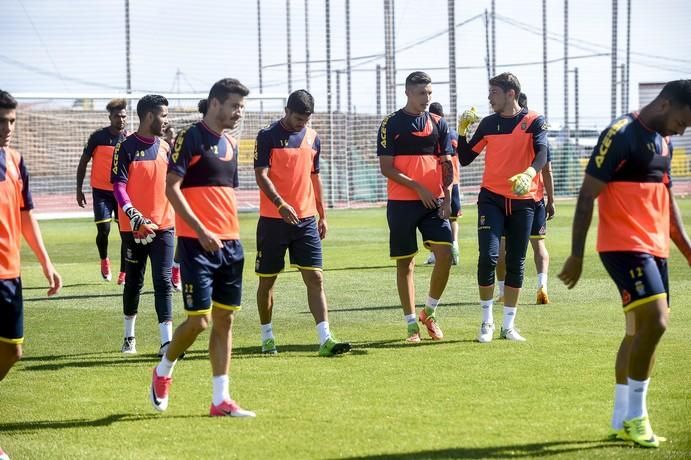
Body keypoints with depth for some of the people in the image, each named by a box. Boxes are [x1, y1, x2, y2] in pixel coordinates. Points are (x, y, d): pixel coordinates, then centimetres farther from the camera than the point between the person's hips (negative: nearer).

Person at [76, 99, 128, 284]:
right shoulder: (98, 137, -6)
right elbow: (83, 162, 2)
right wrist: (79, 189, -1)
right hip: (101, 191, -2)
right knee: (103, 229, -10)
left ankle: (123, 272, 8)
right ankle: (104, 260, 20)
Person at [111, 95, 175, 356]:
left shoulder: (164, 147, 9)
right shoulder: (126, 148, -7)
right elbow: (118, 186, -13)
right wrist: (133, 215, -25)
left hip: (163, 226, 3)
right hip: (134, 227, -3)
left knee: (163, 282, -4)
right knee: (134, 282, 9)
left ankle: (167, 341, -8)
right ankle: (129, 337, 25)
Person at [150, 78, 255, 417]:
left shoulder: (231, 145, 16)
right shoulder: (191, 138, -8)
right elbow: (171, 188, -14)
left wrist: (233, 235, 17)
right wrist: (201, 231, -19)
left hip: (229, 244, 7)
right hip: (197, 244, -7)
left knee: (225, 319, 5)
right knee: (199, 320, -9)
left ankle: (220, 399, 7)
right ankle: (163, 371, 17)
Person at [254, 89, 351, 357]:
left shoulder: (313, 138, 10)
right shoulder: (268, 136, -6)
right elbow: (261, 175, -14)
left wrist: (322, 215, 16)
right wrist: (281, 204, -28)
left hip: (306, 220, 4)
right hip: (273, 221, -4)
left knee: (315, 278, -6)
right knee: (267, 280, 6)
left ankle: (325, 339, -13)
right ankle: (267, 337, 20)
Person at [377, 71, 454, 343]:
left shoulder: (438, 124, 10)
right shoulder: (391, 124, 0)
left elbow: (447, 165, 9)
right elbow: (386, 168, -5)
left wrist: (447, 197, -5)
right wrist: (418, 187, -14)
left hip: (434, 201, 3)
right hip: (401, 203, -2)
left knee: (445, 254, -12)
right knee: (405, 262, 2)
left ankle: (429, 312, 8)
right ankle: (412, 324, 10)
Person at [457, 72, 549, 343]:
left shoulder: (534, 122, -1)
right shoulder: (488, 123, 9)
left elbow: (542, 153, -18)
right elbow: (465, 158, 13)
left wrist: (530, 173, -37)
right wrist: (462, 131, -2)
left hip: (522, 201, -1)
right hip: (491, 198, 1)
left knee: (515, 264, 5)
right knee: (488, 257, -14)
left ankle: (509, 326, 14)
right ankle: (487, 322, -1)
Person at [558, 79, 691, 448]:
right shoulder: (621, 135, -13)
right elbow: (586, 196, -13)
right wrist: (576, 255, -15)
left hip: (654, 249, 9)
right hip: (624, 246, -9)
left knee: (640, 330, 10)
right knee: (654, 322, -17)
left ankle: (622, 419, 18)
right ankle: (634, 416, -7)